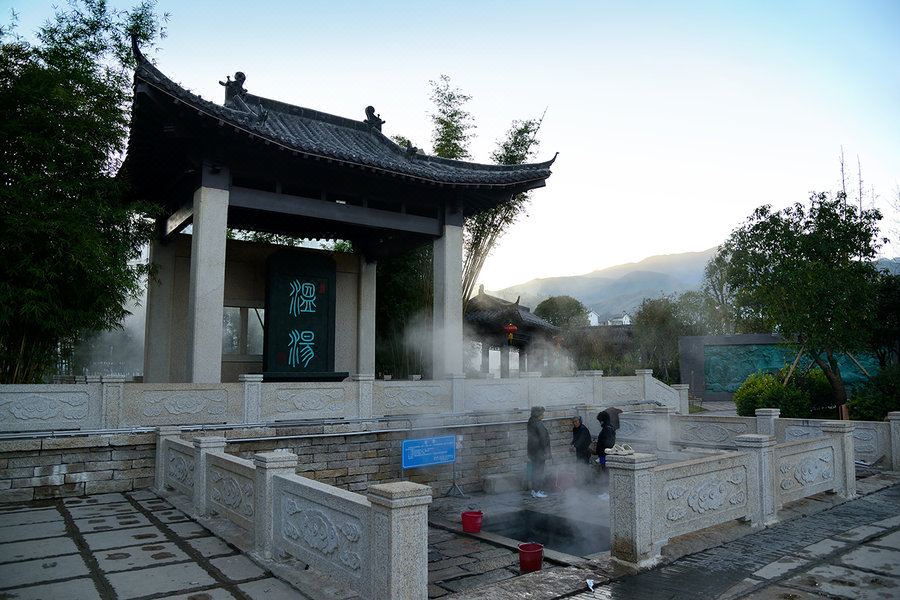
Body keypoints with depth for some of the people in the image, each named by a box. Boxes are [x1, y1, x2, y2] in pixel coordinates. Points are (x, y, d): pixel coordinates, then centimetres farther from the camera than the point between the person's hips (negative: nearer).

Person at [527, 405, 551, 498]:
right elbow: (543, 438, -19)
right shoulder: (539, 425, -19)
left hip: (532, 450, 9)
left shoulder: (531, 423, 9)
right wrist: (546, 452, -14)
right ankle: (537, 491, 2)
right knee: (539, 470, -2)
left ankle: (534, 490, 21)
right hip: (539, 450, -9)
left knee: (535, 471, 15)